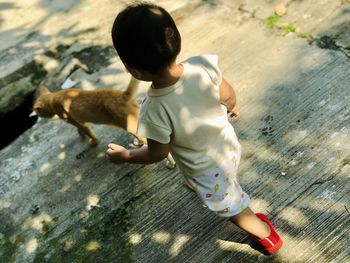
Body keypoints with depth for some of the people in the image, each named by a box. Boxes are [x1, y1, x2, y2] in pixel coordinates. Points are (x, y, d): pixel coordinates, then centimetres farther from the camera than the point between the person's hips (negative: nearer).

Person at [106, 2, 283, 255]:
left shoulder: (155, 112, -39)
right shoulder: (204, 64, -29)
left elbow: (157, 154, -19)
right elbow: (228, 95, -9)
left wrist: (125, 155, 0)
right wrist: (232, 107, 15)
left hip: (208, 172, -5)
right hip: (230, 145, 6)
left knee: (233, 209, 26)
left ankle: (268, 236, 53)